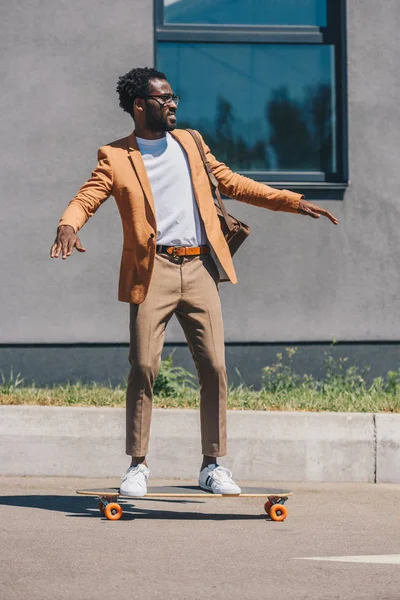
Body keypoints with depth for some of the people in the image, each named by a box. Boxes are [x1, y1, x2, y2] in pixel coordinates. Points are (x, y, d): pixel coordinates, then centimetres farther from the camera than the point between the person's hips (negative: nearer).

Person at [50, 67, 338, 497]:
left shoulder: (190, 142, 18)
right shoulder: (116, 157, 5)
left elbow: (231, 183, 24)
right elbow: (87, 198, -5)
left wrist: (294, 202, 19)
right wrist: (68, 226, -29)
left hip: (199, 269, 3)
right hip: (153, 271, -3)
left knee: (213, 367, -3)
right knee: (143, 367, -9)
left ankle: (213, 465, 6)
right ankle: (137, 466, 3)